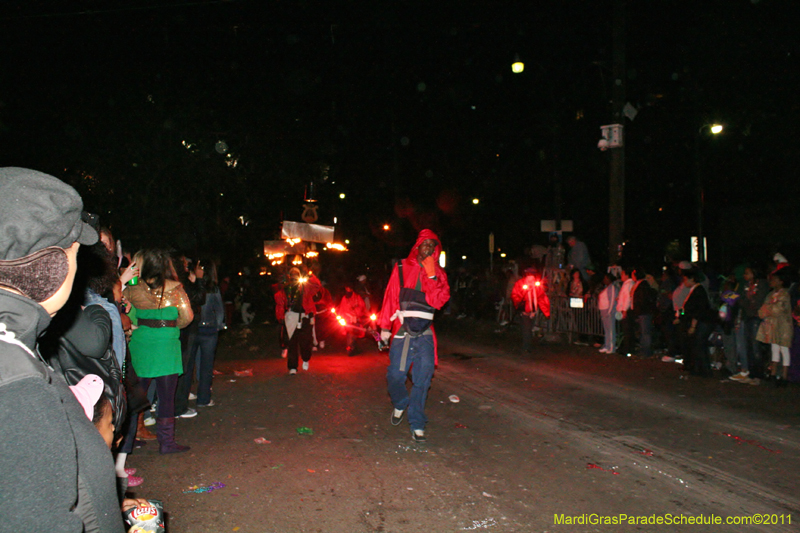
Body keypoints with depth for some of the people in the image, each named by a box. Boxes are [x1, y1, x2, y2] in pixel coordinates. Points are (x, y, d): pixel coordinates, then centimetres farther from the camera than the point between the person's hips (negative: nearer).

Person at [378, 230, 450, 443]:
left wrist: (431, 275, -11)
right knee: (395, 374, -5)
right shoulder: (402, 267, 7)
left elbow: (438, 301, -4)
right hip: (402, 330, -1)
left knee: (422, 379, -1)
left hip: (425, 333, 1)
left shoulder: (438, 273, 9)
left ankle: (417, 425, 9)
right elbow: (391, 297, 7)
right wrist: (385, 326, 5)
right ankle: (400, 405, 27)